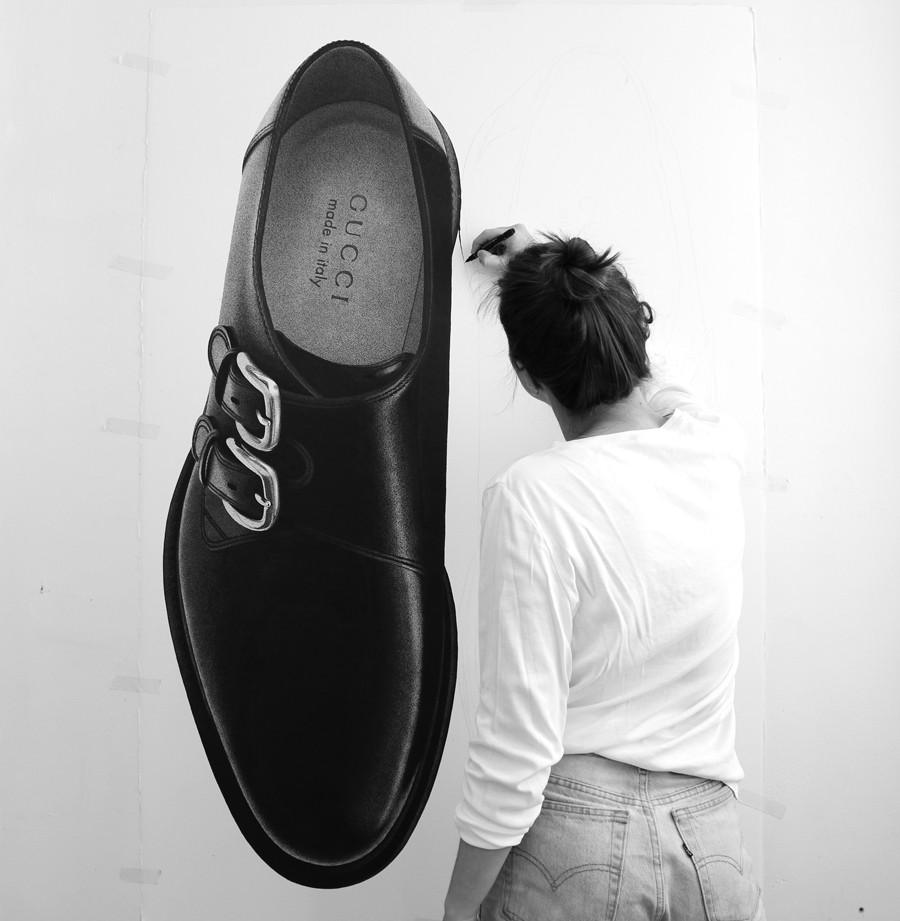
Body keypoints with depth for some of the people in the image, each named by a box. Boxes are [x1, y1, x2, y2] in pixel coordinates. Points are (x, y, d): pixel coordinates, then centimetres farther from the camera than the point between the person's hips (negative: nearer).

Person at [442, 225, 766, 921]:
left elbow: (518, 741, -19)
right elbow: (645, 382, 19)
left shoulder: (535, 494, -20)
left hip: (575, 837, -4)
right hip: (712, 837, 5)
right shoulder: (718, 449, -4)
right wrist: (538, 273, 31)